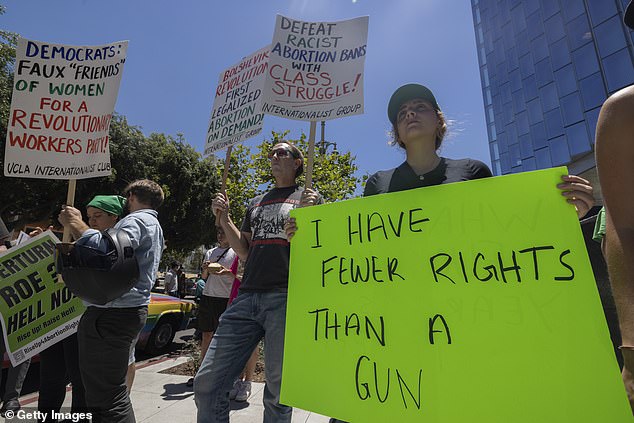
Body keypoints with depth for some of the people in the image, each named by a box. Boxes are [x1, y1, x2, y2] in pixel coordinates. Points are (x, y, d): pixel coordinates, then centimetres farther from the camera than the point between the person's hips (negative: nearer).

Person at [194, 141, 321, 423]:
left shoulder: (308, 198, 9)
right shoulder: (256, 203, 23)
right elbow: (244, 252, 19)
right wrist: (224, 219, 9)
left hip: (285, 297, -4)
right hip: (247, 296, 5)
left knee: (277, 391, 5)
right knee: (206, 384, 3)